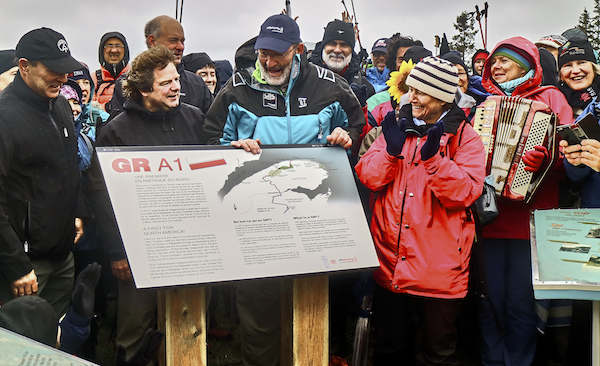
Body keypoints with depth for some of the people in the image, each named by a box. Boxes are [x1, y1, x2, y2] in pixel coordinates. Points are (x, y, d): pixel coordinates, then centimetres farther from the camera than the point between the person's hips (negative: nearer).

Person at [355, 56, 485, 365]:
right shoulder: (398, 126, 9)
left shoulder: (465, 137, -3)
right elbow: (367, 176, 0)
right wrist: (391, 150, -16)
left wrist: (433, 158, -24)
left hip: (438, 268, -3)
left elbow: (465, 192, -14)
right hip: (390, 260, 4)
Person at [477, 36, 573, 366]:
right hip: (490, 218, 3)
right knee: (491, 299, 5)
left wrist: (546, 156, -24)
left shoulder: (549, 97, 6)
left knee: (520, 302, -1)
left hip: (529, 218, -3)